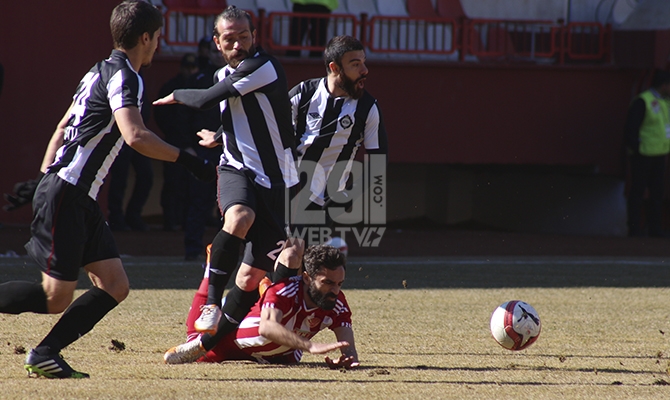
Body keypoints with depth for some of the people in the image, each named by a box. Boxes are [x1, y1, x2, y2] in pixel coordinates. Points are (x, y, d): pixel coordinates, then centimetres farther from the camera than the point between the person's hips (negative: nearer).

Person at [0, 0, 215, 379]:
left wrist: (46, 177, 27)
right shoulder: (123, 76, -13)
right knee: (56, 298, -10)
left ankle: (45, 355, 6)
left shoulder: (102, 72, 18)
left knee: (115, 286, 4)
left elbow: (63, 128, 25)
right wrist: (189, 161, -21)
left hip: (82, 200, 10)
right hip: (66, 196, -10)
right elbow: (135, 136, -27)